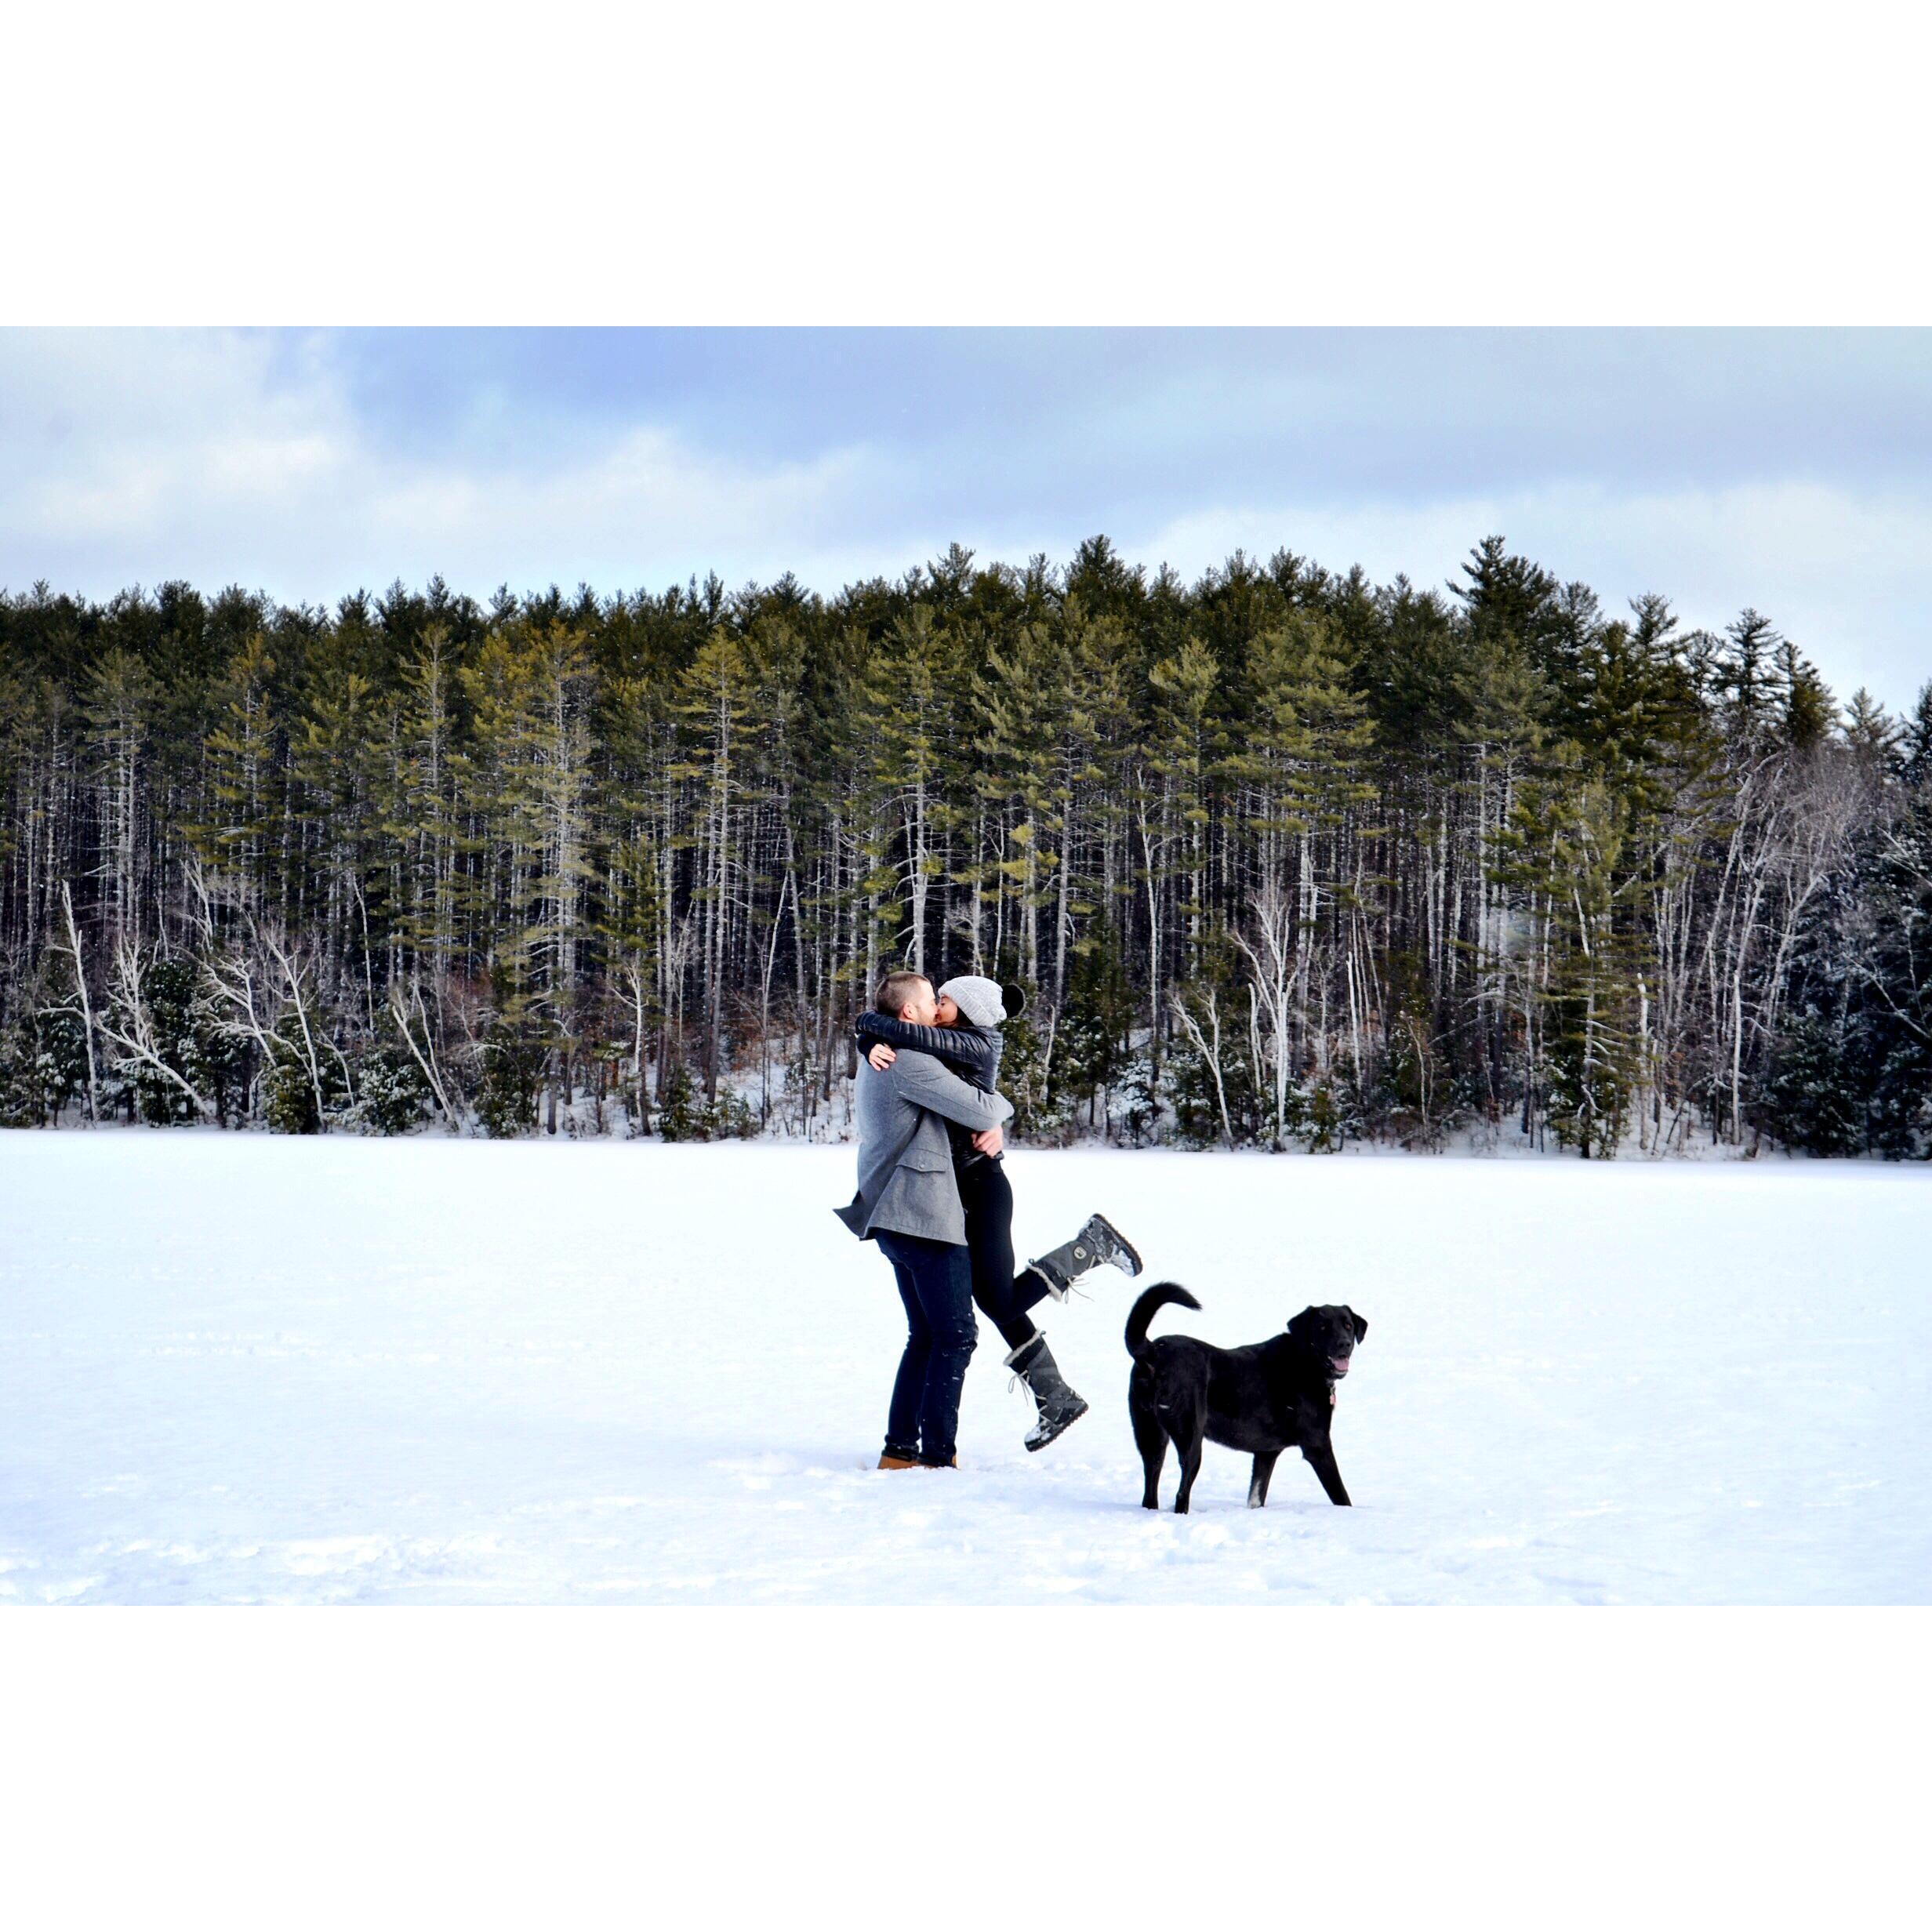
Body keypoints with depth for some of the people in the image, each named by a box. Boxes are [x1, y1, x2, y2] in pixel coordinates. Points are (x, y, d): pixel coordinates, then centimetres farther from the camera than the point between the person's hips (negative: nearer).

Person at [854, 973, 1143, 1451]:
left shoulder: (978, 1047, -11)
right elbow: (874, 1034, 5)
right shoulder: (941, 1045, 10)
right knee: (993, 1300, 8)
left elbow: (919, 1037, -26)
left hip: (981, 1184, -8)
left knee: (1000, 1299, -8)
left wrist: (871, 1022, -11)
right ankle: (1054, 1399, 15)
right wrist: (875, 1046, -18)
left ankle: (1093, 1245, 8)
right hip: (950, 1189, 8)